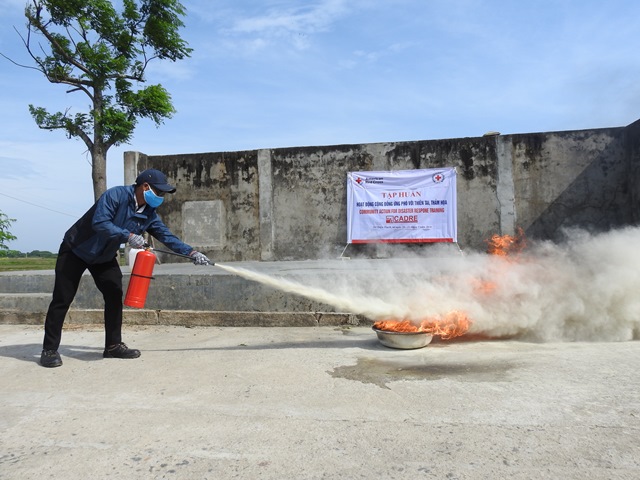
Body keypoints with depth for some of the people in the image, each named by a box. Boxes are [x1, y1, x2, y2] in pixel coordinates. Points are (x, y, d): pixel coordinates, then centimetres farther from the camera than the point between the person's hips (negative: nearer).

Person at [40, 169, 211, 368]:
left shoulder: (149, 214, -6)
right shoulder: (116, 195, -26)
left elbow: (167, 236, -7)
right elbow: (99, 222, -35)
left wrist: (192, 253, -17)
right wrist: (128, 236, -42)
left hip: (104, 257, 7)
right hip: (76, 251, -6)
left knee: (115, 295, -1)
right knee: (62, 299, -3)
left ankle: (113, 346, 8)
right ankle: (49, 350, 8)